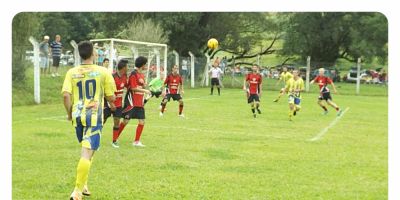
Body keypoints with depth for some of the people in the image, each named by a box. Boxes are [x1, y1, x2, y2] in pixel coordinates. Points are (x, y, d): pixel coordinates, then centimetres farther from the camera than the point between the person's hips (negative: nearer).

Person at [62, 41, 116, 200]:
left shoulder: (72, 72, 4)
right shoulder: (103, 72, -1)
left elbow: (66, 95, -8)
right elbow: (111, 98, 0)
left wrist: (69, 113, 6)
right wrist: (110, 103, 23)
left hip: (77, 116, 4)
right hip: (94, 116, -4)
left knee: (86, 150, 24)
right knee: (87, 153, -9)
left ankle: (83, 185, 25)